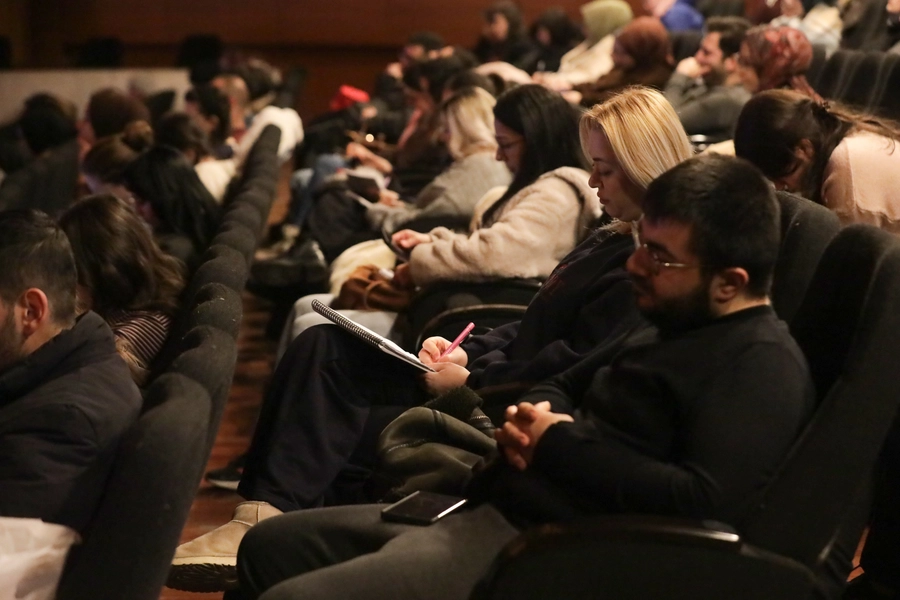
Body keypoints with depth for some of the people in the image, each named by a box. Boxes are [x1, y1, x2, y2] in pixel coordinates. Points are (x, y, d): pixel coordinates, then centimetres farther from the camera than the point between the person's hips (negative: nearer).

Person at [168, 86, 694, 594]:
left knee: (336, 440, -15)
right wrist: (465, 352, 4)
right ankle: (262, 512, -18)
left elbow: (571, 371, -24)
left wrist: (470, 381, -15)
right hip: (498, 384, 10)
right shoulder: (616, 242, 16)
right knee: (324, 349, -6)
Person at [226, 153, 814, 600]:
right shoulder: (672, 327, 17)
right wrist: (532, 413, 3)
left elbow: (709, 505, -28)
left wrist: (561, 444, -16)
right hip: (491, 509, 11)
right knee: (270, 546, 14)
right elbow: (567, 385, 30)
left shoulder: (764, 365, -14)